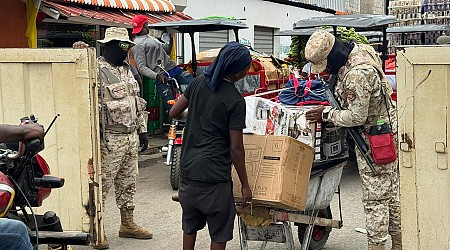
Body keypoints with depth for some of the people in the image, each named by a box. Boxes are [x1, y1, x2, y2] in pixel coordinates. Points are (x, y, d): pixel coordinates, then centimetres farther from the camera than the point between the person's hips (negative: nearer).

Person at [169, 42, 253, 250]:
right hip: (214, 176, -6)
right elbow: (236, 148, -13)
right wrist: (245, 185, -3)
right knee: (219, 233, 8)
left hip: (188, 169, 6)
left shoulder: (199, 82, 1)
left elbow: (174, 113, 9)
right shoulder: (235, 100, -14)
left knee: (190, 225, 21)